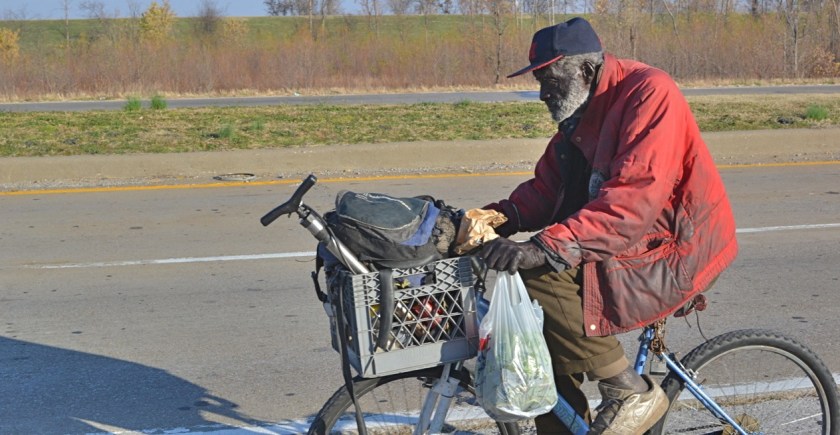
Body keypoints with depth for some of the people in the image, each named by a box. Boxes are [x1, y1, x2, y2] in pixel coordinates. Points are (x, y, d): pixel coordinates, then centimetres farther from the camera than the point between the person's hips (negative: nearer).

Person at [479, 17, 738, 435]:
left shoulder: (649, 91, -17)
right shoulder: (578, 117, 11)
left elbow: (634, 196, -30)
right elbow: (545, 189, 8)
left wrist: (547, 246, -38)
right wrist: (499, 217, -12)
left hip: (673, 256, -9)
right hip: (620, 251, 9)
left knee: (541, 278, -25)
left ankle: (630, 392, -12)